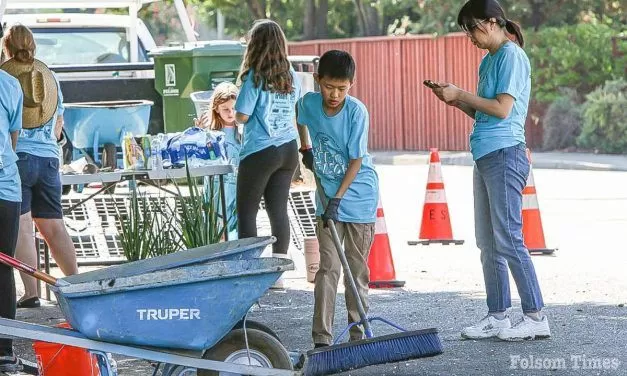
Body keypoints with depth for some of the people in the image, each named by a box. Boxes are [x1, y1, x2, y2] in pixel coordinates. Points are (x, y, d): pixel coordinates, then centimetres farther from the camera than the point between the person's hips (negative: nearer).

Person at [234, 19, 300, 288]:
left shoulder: (254, 77, -12)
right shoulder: (291, 76, 6)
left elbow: (242, 116, -12)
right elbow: (296, 112, 11)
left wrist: (236, 114, 8)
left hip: (260, 152, -6)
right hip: (288, 150, 6)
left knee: (246, 212, 3)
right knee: (279, 210, 9)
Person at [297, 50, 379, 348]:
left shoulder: (357, 111, -17)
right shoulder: (309, 103, -6)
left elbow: (356, 160, -15)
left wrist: (338, 199, -18)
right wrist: (306, 148, 17)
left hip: (358, 197, -3)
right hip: (328, 199, 3)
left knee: (358, 268, 4)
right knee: (328, 268, -3)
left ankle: (358, 333, 12)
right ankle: (322, 339, -6)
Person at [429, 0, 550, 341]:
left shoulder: (511, 56, -9)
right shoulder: (488, 60, 19)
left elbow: (502, 109, -16)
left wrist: (461, 94, -9)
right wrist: (456, 101, 7)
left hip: (504, 155, -10)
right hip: (485, 156, 10)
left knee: (508, 239, -10)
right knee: (488, 243, 9)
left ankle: (535, 317, -7)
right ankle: (497, 317, 13)